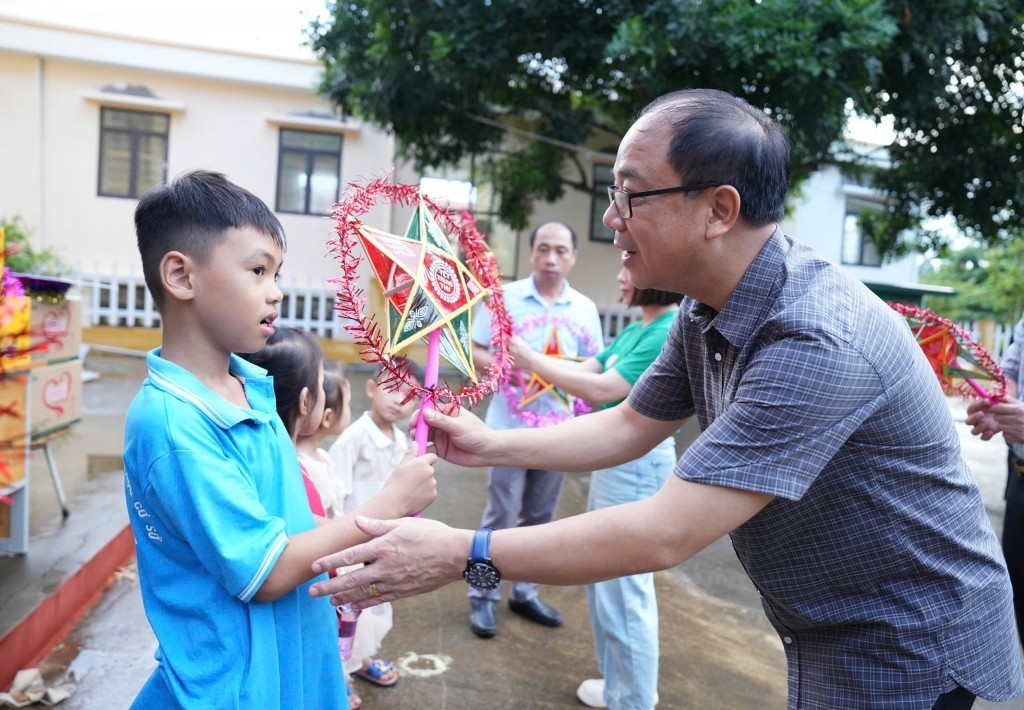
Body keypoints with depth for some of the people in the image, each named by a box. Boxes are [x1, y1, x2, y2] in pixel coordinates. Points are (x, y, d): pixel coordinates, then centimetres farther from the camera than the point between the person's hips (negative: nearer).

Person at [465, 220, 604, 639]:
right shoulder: (504, 297, -4)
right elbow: (473, 352, -3)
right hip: (510, 428, -3)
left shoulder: (585, 309, 4)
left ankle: (525, 593, 30)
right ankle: (483, 596, 19)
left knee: (540, 518, 14)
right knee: (501, 517, 3)